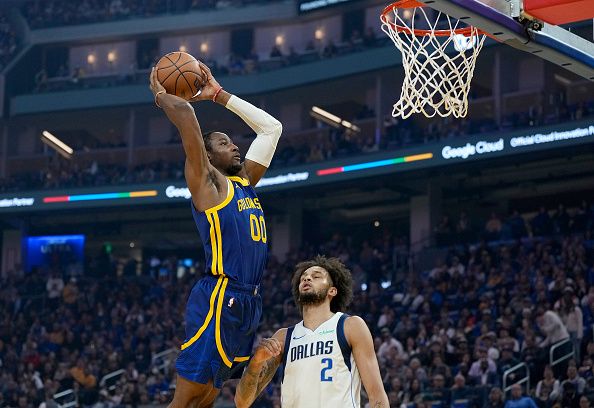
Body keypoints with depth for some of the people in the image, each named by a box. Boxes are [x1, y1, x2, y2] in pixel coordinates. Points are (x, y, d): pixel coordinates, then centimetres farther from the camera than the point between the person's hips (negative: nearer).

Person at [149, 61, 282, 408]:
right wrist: (160, 94, 9)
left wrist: (218, 94, 24)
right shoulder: (206, 181, -1)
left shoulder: (246, 181, 20)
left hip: (249, 302, 8)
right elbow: (185, 112, -11)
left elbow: (271, 127, 27)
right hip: (219, 300, -8)